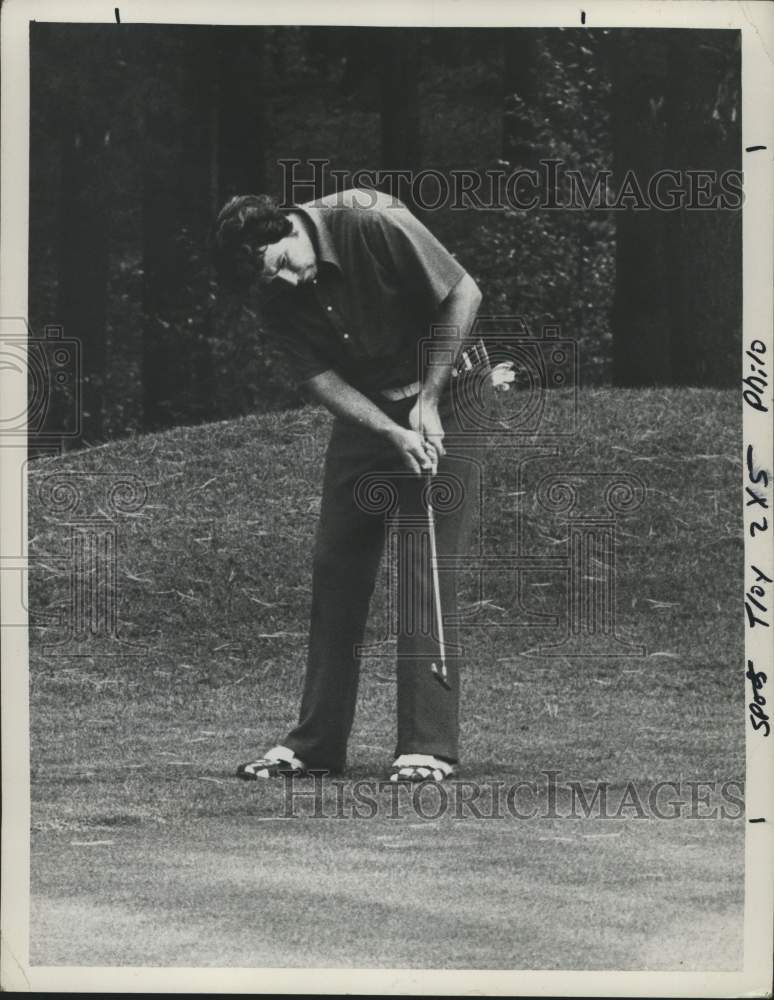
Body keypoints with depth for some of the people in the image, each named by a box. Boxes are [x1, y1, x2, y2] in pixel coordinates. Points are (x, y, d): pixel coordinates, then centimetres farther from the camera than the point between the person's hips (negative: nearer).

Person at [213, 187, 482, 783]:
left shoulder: (372, 225, -24)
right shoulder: (276, 297, -8)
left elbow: (464, 294, -17)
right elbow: (319, 376, -7)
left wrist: (428, 400, -15)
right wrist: (394, 435, -22)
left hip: (438, 398, -5)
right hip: (363, 409, 6)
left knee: (426, 570, -12)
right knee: (336, 566, 4)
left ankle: (430, 746, -11)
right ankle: (317, 742, 10)